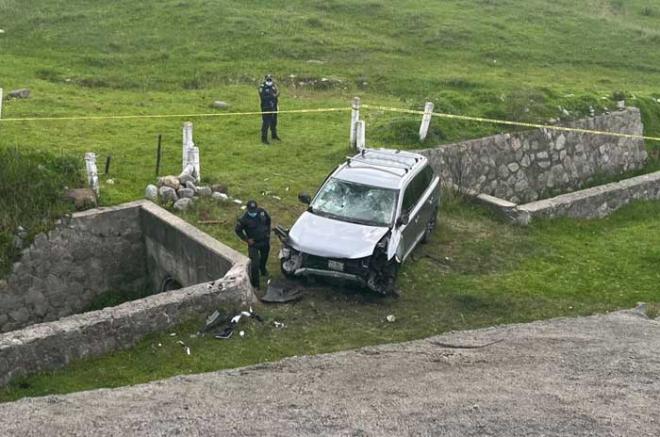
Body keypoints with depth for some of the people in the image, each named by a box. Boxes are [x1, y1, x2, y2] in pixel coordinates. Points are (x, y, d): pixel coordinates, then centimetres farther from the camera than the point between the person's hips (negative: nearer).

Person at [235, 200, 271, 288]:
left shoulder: (262, 212, -14)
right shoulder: (243, 219, -26)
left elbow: (268, 219, 8)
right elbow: (238, 231, -10)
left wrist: (268, 232, 6)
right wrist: (247, 239, -15)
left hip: (265, 240, 5)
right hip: (253, 243, -5)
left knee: (264, 256, 28)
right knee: (255, 263, -10)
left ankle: (262, 269, 59)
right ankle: (255, 283, 6)